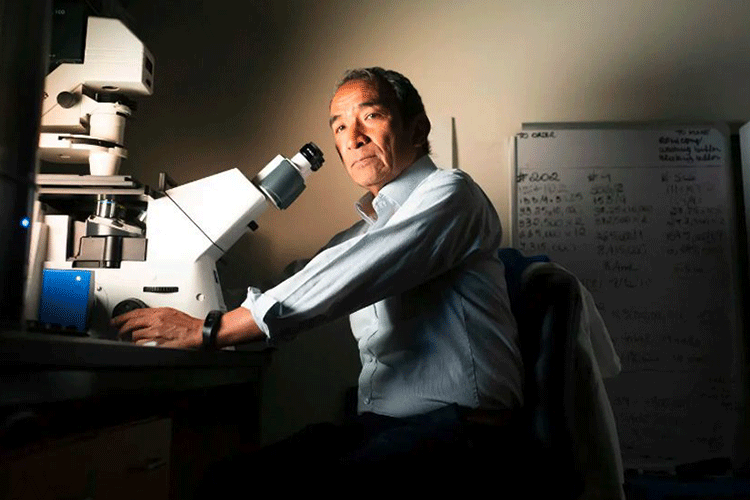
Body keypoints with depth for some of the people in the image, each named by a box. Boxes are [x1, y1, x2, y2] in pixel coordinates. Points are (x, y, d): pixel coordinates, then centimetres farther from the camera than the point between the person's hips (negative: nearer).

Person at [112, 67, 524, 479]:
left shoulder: (448, 194, -6)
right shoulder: (362, 232, 22)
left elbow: (350, 278, -19)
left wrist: (212, 329, -18)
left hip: (453, 424, -7)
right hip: (375, 426, 7)